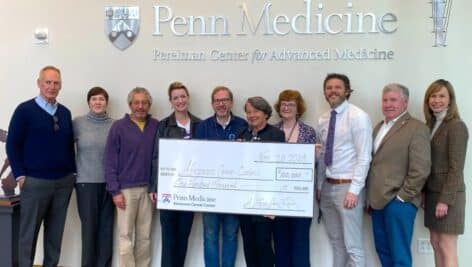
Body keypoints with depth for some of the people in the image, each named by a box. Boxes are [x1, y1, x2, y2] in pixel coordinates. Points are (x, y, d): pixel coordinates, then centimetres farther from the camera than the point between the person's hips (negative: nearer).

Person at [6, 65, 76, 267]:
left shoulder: (65, 113, 10)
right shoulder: (25, 110, -4)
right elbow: (12, 145, -5)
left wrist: (72, 171, 9)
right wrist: (20, 175, -9)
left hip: (64, 182, 4)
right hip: (35, 182, -4)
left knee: (55, 232, 11)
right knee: (29, 232, 5)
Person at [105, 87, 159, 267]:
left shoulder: (156, 126, 5)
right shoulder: (119, 127, -3)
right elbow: (110, 161, -4)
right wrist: (115, 191, -9)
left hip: (148, 188, 3)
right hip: (126, 189, -3)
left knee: (145, 236, 10)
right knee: (126, 236, 3)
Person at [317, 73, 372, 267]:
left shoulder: (358, 117, -11)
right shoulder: (323, 119, 10)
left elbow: (364, 157, -15)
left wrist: (354, 190, -19)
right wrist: (320, 185, 13)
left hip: (347, 186, -7)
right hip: (327, 186, 7)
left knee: (352, 245, -1)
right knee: (336, 242, 16)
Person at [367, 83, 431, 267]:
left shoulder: (416, 128, -9)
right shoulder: (379, 127, 16)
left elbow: (420, 169, -14)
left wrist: (402, 197, -13)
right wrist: (371, 197, 13)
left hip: (398, 202, -7)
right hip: (378, 200, 8)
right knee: (383, 251, 15)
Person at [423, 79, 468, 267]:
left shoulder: (456, 126, -13)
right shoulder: (430, 124, 9)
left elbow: (456, 167, -16)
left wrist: (445, 200, -18)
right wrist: (424, 192, 8)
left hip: (447, 194, -7)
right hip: (432, 192, 7)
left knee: (447, 248, -2)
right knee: (435, 244, 11)